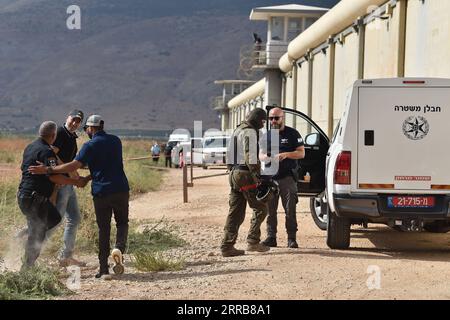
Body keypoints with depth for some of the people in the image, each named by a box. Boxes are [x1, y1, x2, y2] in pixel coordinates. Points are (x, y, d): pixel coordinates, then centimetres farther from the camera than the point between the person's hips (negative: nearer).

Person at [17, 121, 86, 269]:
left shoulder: (29, 147, 13)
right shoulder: (47, 152, -17)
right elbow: (54, 176, -24)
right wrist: (75, 182, -16)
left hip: (23, 195, 9)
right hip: (35, 198, -9)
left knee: (55, 218, 21)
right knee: (37, 235, 0)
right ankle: (27, 267, 6)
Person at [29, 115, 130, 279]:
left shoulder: (90, 146, -5)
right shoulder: (116, 141, 11)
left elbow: (74, 165, -15)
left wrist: (47, 169, -12)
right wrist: (88, 178, 19)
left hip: (101, 192, -3)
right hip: (121, 190, 3)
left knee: (103, 229, 6)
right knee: (122, 223, 18)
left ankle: (104, 269, 4)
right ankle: (119, 248, -13)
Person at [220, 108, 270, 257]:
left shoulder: (238, 130, 21)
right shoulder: (250, 132, -11)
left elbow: (230, 153, 23)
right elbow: (250, 156, -19)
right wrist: (257, 177, -19)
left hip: (234, 173, 9)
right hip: (245, 174, -9)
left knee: (235, 212, 8)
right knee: (260, 208, -1)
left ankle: (227, 246, 4)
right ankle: (253, 241, -6)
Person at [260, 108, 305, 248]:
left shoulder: (292, 134, 3)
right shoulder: (266, 136, 16)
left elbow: (301, 153, 0)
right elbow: (261, 155, 17)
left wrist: (286, 155, -17)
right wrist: (266, 158, -8)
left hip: (287, 177, -4)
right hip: (270, 177, 4)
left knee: (290, 210, -5)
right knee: (270, 210, 4)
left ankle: (291, 238, -2)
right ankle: (271, 237, 10)